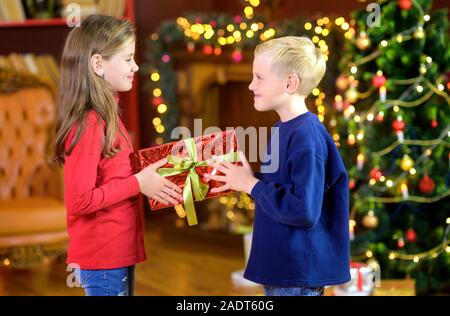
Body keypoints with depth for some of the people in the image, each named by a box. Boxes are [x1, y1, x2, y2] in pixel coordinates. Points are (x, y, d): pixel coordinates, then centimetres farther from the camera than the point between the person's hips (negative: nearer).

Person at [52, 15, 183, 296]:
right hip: (102, 258, -9)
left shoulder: (105, 115, 7)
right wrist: (138, 183, -18)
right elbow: (80, 200, -23)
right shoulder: (88, 124, -21)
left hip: (118, 252, 9)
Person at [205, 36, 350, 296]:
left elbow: (304, 211, -27)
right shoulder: (283, 129, 10)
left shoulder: (306, 136, -20)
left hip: (298, 276, -10)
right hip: (279, 269, 10)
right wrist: (242, 179, 2)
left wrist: (251, 184, -17)